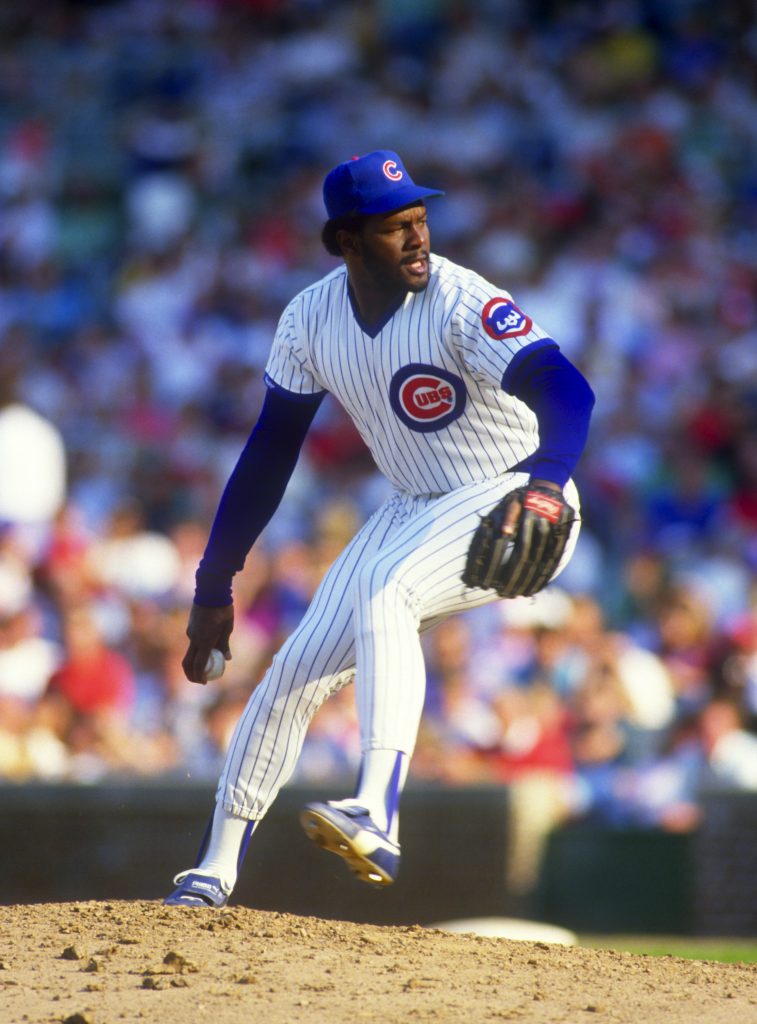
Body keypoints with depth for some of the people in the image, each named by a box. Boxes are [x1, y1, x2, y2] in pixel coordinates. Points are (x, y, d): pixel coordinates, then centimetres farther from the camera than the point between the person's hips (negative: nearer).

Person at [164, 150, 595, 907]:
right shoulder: (311, 319, -4)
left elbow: (566, 390, -36)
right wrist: (214, 586, 2)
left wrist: (544, 486, -56)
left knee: (382, 589, -33)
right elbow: (269, 453, 4)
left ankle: (376, 818, -44)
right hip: (414, 510, 6)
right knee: (296, 670, -1)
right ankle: (214, 873, 11)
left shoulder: (463, 305, -23)